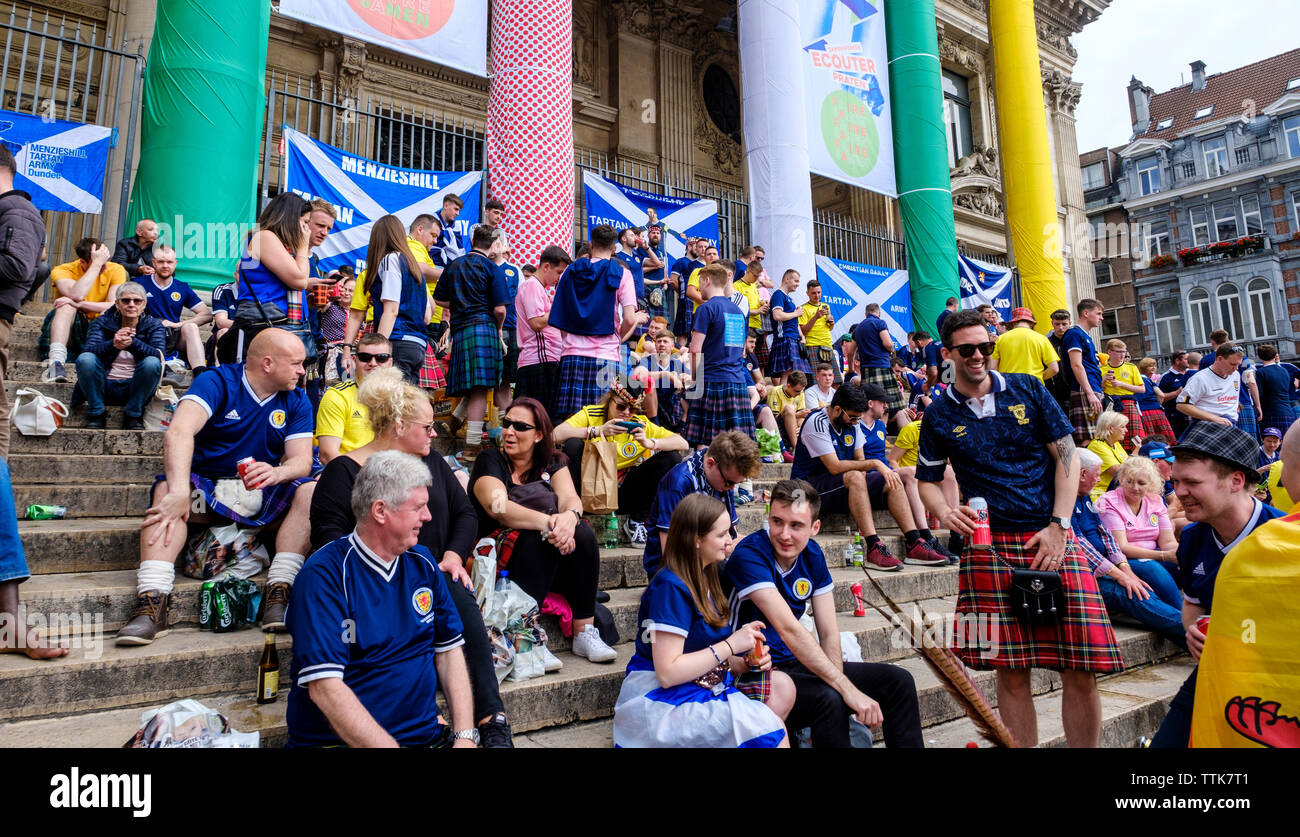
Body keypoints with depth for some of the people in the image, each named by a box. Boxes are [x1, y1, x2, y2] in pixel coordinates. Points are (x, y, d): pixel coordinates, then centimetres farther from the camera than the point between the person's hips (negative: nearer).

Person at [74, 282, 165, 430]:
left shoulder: (153, 325, 3)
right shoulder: (103, 322, 5)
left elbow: (158, 355, -18)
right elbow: (87, 350, -14)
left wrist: (133, 343, -39)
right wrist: (112, 345, -36)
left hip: (134, 389, -1)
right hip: (105, 386, 1)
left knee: (152, 363, -29)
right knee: (85, 359, -26)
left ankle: (133, 415, -11)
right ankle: (96, 414, -8)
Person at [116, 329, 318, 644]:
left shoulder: (296, 401, 3)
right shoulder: (217, 382, -9)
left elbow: (302, 460, -6)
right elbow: (178, 432, -26)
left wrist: (277, 473, -32)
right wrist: (179, 492, -41)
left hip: (262, 495, 2)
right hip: (207, 490, -2)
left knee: (311, 491, -24)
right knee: (167, 489, -32)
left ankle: (278, 594, -32)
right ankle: (152, 603, -40)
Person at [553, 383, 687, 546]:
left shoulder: (641, 423, -2)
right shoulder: (590, 414, -7)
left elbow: (683, 444, -8)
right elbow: (555, 435, -24)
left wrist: (649, 443, -24)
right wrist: (598, 431, -30)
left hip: (623, 492, 3)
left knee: (672, 458, -11)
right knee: (573, 444, -26)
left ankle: (636, 522, -1)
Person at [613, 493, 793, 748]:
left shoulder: (705, 578, 9)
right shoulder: (671, 588, -20)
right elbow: (667, 672, -25)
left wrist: (744, 664, -4)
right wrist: (731, 645, -20)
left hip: (701, 685, 9)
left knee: (782, 686, -5)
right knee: (771, 728, -19)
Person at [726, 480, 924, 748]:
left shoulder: (812, 553, 1)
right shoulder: (749, 555, -23)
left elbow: (828, 633, -2)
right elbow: (789, 629, -31)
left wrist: (838, 681, -21)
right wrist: (847, 689, -33)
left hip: (797, 664, 7)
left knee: (897, 680, 1)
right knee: (828, 699, -33)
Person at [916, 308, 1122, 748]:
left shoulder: (1027, 390, 8)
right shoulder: (938, 415, 8)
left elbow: (1067, 456, 5)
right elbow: (927, 480, 14)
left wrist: (1057, 526, -4)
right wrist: (944, 512, -9)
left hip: (1052, 537, 1)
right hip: (989, 545, 0)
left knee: (1082, 668, -3)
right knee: (1011, 672, 1)